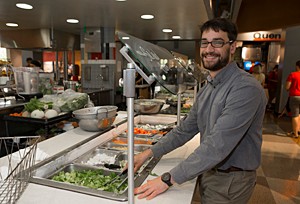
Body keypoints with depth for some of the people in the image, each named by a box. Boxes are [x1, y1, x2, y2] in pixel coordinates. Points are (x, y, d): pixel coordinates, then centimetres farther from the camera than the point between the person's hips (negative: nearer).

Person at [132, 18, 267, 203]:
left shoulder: (246, 88, -25)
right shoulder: (206, 90, 4)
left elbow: (218, 145, -32)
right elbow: (185, 129, 5)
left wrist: (168, 179, -30)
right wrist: (149, 153, -3)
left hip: (231, 180, -7)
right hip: (208, 171, 7)